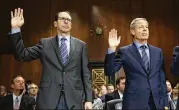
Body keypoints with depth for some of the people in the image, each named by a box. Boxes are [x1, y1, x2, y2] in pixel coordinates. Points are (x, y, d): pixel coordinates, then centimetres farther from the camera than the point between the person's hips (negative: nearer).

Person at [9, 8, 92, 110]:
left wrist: (88, 99, 0)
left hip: (74, 99, 0)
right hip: (48, 99, 0)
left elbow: (86, 73, 7)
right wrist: (16, 29, -6)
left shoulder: (81, 45, 10)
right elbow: (22, 55, 4)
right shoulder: (45, 43, 10)